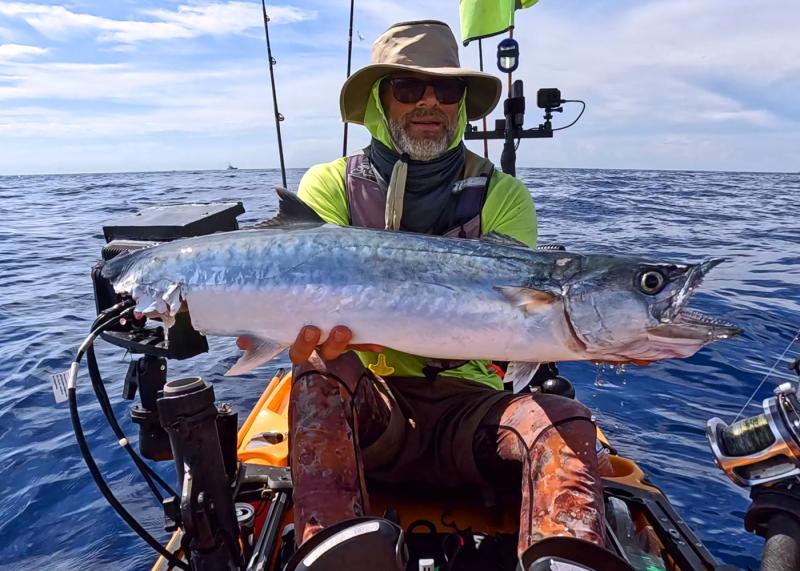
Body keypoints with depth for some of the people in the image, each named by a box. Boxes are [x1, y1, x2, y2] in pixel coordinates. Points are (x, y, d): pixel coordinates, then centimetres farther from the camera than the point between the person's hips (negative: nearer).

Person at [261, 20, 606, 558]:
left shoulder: (502, 196, 2)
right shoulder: (330, 185, 2)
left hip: (467, 400, 1)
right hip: (364, 402, 0)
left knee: (564, 421, -27)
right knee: (320, 372, -31)